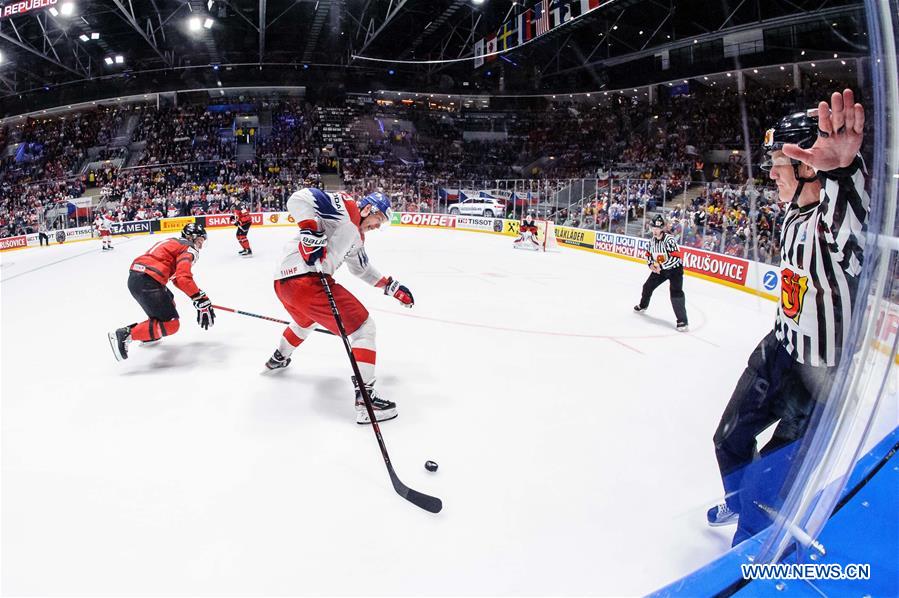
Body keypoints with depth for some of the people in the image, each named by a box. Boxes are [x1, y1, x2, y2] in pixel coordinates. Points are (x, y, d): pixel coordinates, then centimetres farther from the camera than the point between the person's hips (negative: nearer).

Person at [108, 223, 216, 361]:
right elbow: (184, 278, -18)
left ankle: (148, 335, 37)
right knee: (171, 325, -8)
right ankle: (125, 335, -13)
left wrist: (198, 296, 27)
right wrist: (201, 300, -21)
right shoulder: (189, 248, -1)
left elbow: (177, 276, 31)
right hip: (147, 281, -10)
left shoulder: (174, 243, 27)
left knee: (168, 301, 33)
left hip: (135, 276, 10)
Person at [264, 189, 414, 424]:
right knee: (363, 326, -6)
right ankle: (365, 396, -10)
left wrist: (392, 286, 35)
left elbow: (362, 268, 37)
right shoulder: (345, 207, -3)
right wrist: (312, 232, -26)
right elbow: (299, 198, -14)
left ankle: (278, 358, 65)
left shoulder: (357, 236, 24)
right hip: (305, 279, -11)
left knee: (306, 320, 42)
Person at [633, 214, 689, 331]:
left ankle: (683, 321, -18)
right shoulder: (652, 240, -2)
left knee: (676, 293, -21)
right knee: (648, 286, 15)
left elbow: (677, 257, -31)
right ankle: (643, 305, 46)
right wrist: (651, 264, -6)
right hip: (660, 269, 7)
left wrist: (661, 266, -29)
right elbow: (649, 254, 13)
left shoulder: (669, 239, -26)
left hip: (674, 269, -7)